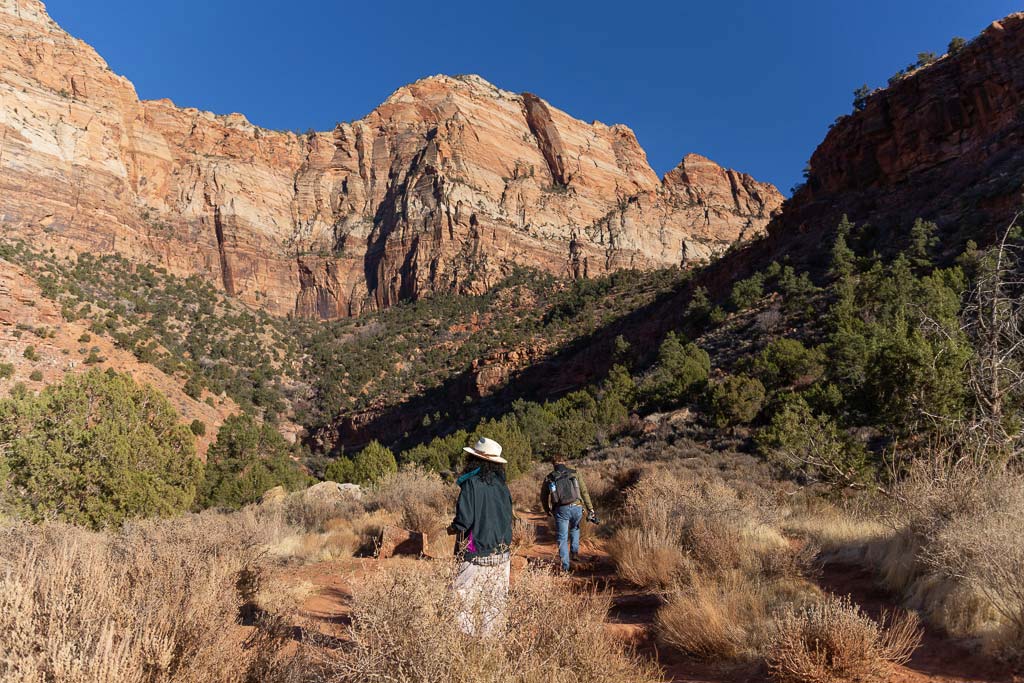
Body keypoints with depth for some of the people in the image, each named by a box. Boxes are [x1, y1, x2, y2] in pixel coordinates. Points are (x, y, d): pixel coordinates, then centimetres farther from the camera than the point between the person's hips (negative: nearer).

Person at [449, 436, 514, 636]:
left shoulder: (471, 483, -14)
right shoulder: (501, 486, 4)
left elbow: (464, 521, -17)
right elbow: (508, 520, 10)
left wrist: (452, 528, 3)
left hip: (477, 555, -6)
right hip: (501, 556, 6)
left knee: (466, 603, 4)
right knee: (495, 603, 13)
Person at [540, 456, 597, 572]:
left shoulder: (548, 478, 9)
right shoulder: (575, 475, 8)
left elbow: (543, 497, 18)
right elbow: (584, 493, 4)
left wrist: (546, 510, 36)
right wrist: (591, 510, 6)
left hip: (561, 510, -1)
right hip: (576, 507, 1)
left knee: (562, 538, 9)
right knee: (575, 529, 31)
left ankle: (565, 567, 9)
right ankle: (574, 552, 21)